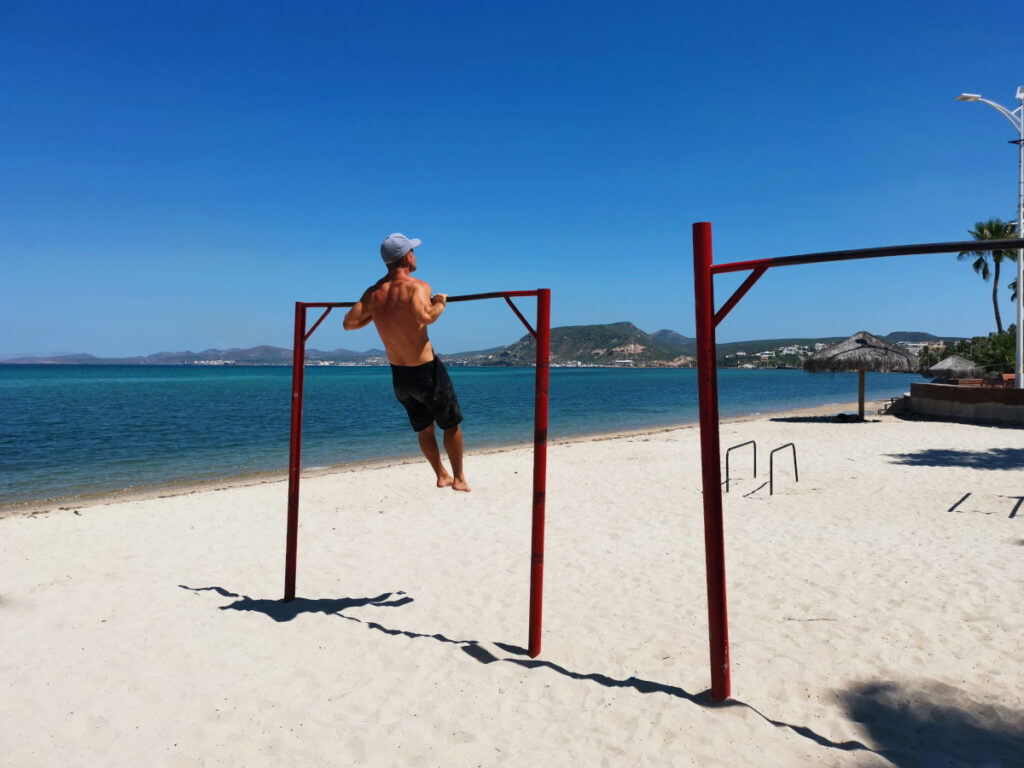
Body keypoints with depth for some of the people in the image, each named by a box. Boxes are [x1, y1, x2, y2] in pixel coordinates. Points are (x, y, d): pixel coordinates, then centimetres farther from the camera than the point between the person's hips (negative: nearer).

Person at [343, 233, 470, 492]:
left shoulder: (373, 292, 1)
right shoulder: (417, 286, -17)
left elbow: (349, 323, 3)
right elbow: (424, 317, -37)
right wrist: (440, 304, -17)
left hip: (398, 374, 6)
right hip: (426, 371, -6)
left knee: (424, 429, 22)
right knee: (451, 425, 14)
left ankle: (442, 476, 35)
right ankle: (459, 478, 24)